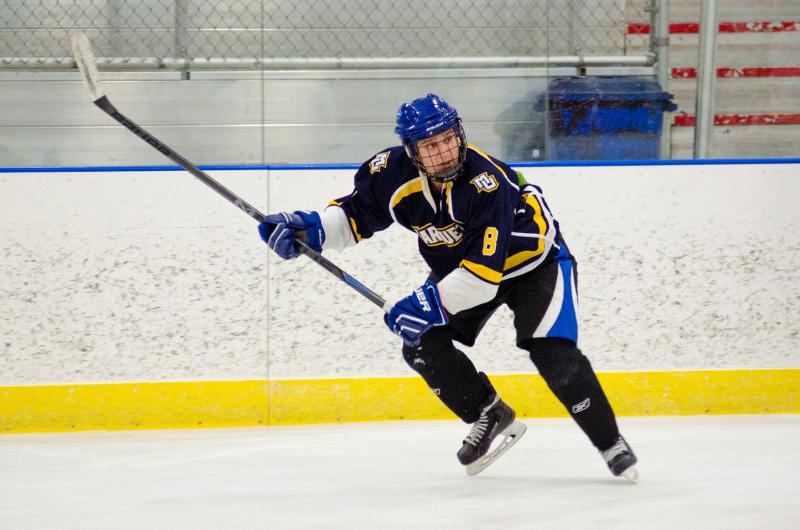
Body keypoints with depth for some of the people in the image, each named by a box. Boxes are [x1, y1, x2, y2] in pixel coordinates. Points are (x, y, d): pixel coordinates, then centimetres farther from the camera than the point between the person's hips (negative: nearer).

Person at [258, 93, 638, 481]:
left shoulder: (486, 182, -38)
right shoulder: (393, 173, -20)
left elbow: (483, 272, -40)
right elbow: (355, 215, -3)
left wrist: (431, 304, -46)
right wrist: (311, 229, -22)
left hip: (533, 259, -6)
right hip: (457, 266, 6)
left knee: (555, 355, -20)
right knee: (423, 344, -11)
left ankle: (611, 444, -1)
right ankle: (491, 417, 9)